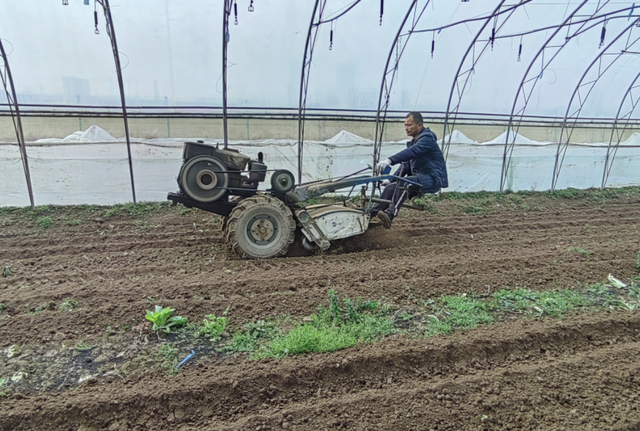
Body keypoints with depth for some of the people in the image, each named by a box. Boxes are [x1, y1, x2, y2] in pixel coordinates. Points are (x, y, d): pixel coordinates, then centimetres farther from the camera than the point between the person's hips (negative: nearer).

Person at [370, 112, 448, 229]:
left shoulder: (427, 138, -11)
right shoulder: (413, 141, 20)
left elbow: (412, 152, -30)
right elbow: (406, 164, 20)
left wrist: (390, 160, -43)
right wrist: (391, 179, 8)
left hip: (433, 179, -9)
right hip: (419, 178, 9)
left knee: (403, 182, -33)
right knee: (391, 187, -9)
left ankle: (390, 214, -44)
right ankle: (372, 213, -15)